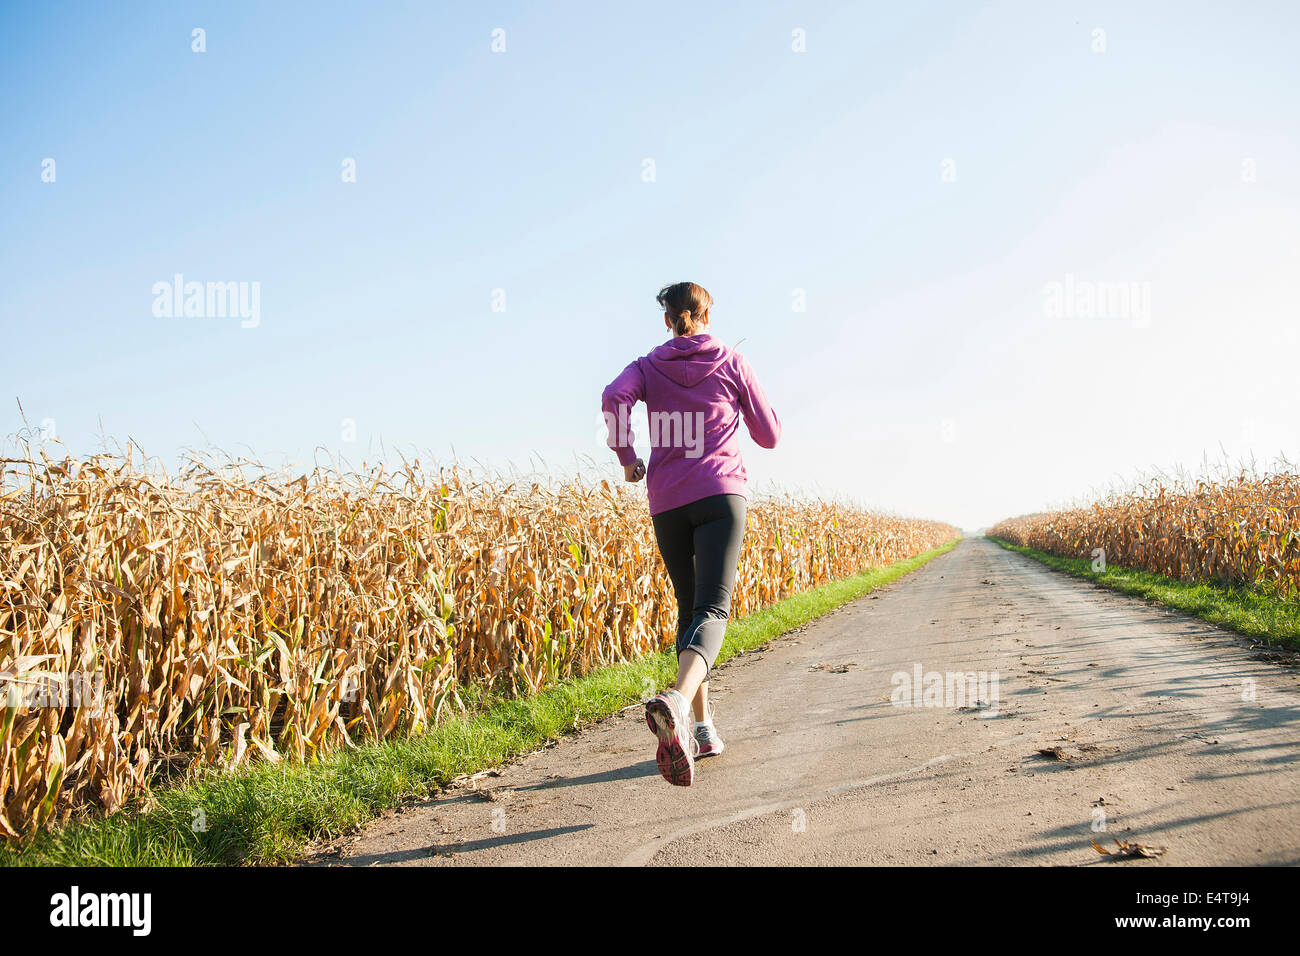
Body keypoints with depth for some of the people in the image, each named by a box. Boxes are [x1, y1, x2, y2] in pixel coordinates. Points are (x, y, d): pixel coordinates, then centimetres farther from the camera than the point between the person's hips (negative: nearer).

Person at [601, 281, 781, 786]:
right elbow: (769, 436, 12)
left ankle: (701, 726, 16)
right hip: (720, 496, -3)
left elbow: (614, 398, -13)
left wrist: (625, 457, 1)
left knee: (689, 610, 18)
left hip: (667, 503, 3)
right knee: (712, 611, -15)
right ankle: (676, 703, -43)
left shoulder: (647, 366, 11)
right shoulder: (733, 363, 8)